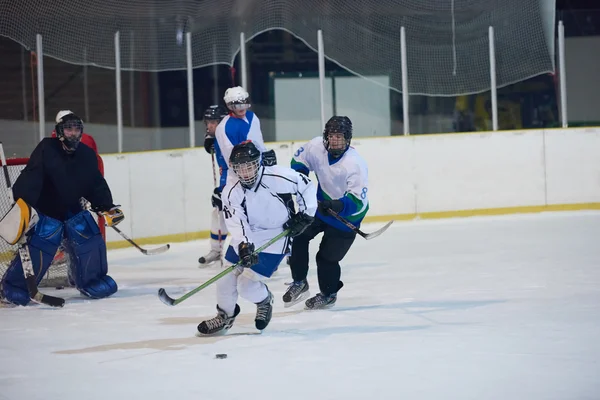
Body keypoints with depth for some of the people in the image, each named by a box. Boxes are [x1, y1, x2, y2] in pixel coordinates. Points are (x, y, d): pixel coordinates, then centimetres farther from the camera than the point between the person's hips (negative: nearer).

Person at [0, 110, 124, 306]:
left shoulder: (87, 155, -1)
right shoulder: (46, 149, -18)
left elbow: (96, 185, 7)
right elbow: (30, 178, -27)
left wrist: (108, 208, -2)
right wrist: (22, 205, -40)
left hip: (73, 209, 5)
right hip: (45, 210, -5)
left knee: (91, 242, -6)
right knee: (39, 249, -16)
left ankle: (91, 281, 16)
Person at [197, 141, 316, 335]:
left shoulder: (279, 177, -22)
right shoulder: (231, 191, -14)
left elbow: (307, 186, -6)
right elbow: (236, 223, -23)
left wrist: (305, 215, -7)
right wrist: (243, 247, -38)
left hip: (275, 238, -4)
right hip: (246, 238, 4)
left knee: (247, 284, -11)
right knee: (226, 278, 1)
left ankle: (264, 301, 22)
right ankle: (225, 316, 26)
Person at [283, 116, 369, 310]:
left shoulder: (355, 164, -32)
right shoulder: (317, 146, -16)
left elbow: (358, 201, -34)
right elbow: (299, 158, 7)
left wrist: (337, 206, -49)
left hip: (347, 215, -5)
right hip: (322, 205, 6)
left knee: (327, 256, -1)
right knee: (297, 235, -4)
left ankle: (328, 294, 27)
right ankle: (299, 283, 15)